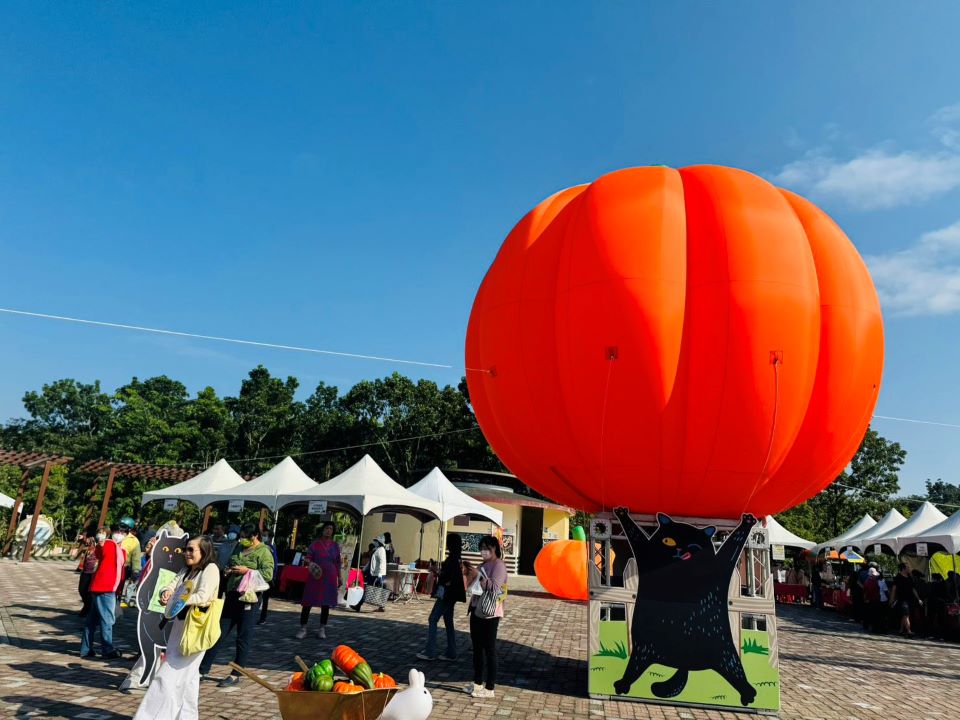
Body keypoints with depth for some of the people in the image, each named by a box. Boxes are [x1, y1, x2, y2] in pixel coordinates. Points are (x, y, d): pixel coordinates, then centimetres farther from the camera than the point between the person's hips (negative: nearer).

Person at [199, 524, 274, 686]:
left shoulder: (263, 551, -8)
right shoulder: (239, 548, 13)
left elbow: (268, 574, -18)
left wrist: (247, 571, -20)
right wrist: (228, 571, 6)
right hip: (232, 595, 7)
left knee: (243, 638, 2)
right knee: (219, 633, 11)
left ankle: (235, 675, 12)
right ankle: (203, 669, 20)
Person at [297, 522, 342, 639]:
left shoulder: (335, 545, 7)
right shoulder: (315, 544, -1)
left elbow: (337, 562, 13)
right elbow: (306, 558, -2)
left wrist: (339, 577, 13)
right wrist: (309, 563, -24)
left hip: (329, 578, 2)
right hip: (315, 577, -2)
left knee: (326, 604, 7)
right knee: (308, 602, -3)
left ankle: (322, 629, 17)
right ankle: (303, 628, 6)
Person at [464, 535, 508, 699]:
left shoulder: (499, 565, -10)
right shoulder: (483, 565, 15)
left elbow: (495, 587, -22)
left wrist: (478, 576, -27)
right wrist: (469, 574, 3)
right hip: (476, 610, 8)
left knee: (489, 650, -2)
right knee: (477, 648, 14)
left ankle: (489, 688, 4)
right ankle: (477, 683, 25)